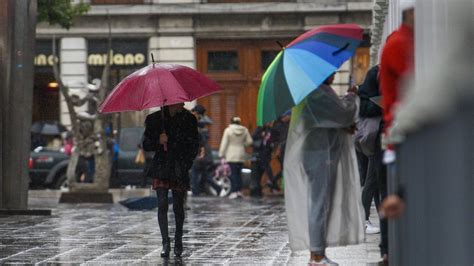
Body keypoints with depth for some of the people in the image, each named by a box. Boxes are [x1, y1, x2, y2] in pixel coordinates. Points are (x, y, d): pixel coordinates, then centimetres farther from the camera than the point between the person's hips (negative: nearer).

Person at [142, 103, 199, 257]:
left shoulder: (189, 119, 4)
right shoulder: (155, 119, 4)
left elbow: (194, 145, 7)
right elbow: (146, 145, 5)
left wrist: (187, 163, -5)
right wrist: (158, 141, -15)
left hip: (179, 168, 0)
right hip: (161, 168, 0)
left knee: (178, 207, 4)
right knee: (162, 205, -9)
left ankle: (178, 240, 22)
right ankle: (165, 243, -7)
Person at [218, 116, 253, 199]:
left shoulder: (228, 130, -7)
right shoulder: (244, 130, 3)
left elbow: (224, 143, -7)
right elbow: (249, 141, 6)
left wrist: (221, 154, -2)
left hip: (231, 155, -4)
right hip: (241, 155, 4)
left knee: (233, 173, -4)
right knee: (239, 172, 13)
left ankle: (234, 192, -9)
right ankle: (239, 191, 12)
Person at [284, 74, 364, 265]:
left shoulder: (313, 90, 17)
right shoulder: (318, 92, -15)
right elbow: (344, 113, -17)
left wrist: (345, 126, 4)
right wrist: (350, 96, 2)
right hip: (320, 155, -10)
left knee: (320, 204, 11)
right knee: (319, 202, -7)